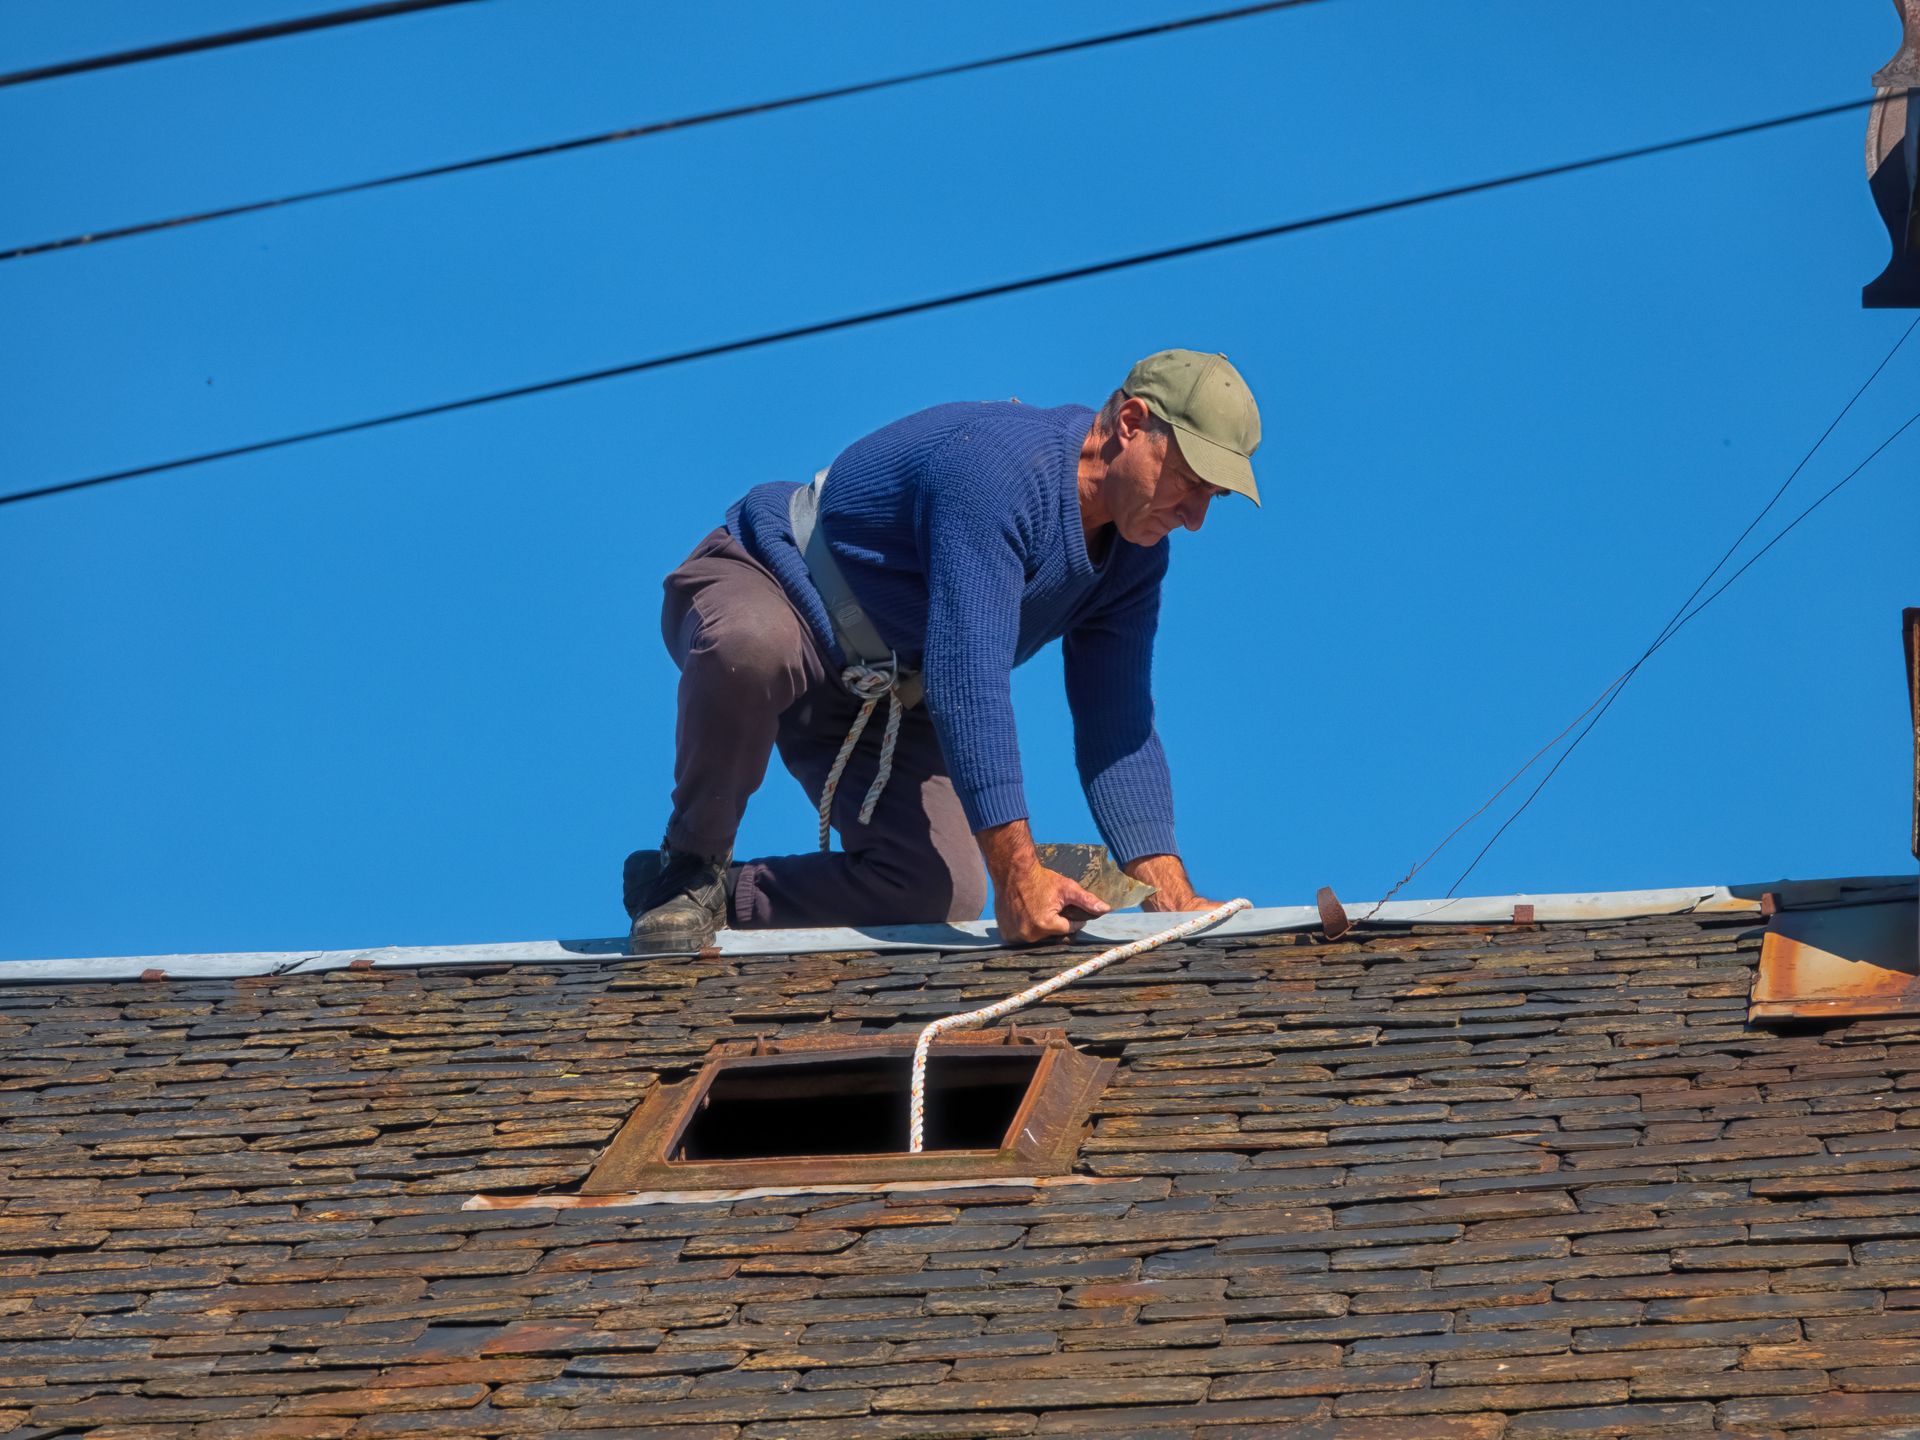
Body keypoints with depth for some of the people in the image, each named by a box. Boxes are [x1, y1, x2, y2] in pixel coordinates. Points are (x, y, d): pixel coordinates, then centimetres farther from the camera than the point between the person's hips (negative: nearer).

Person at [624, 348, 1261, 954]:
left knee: (944, 895, -14)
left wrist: (1175, 896, -13)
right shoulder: (998, 464, -33)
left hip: (881, 700, 8)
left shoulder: (1135, 557, -4)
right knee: (753, 646, -45)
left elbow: (1119, 732, 0)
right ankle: (689, 865, -21)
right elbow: (966, 673, -41)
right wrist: (1017, 874, -46)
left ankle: (722, 897, 2)